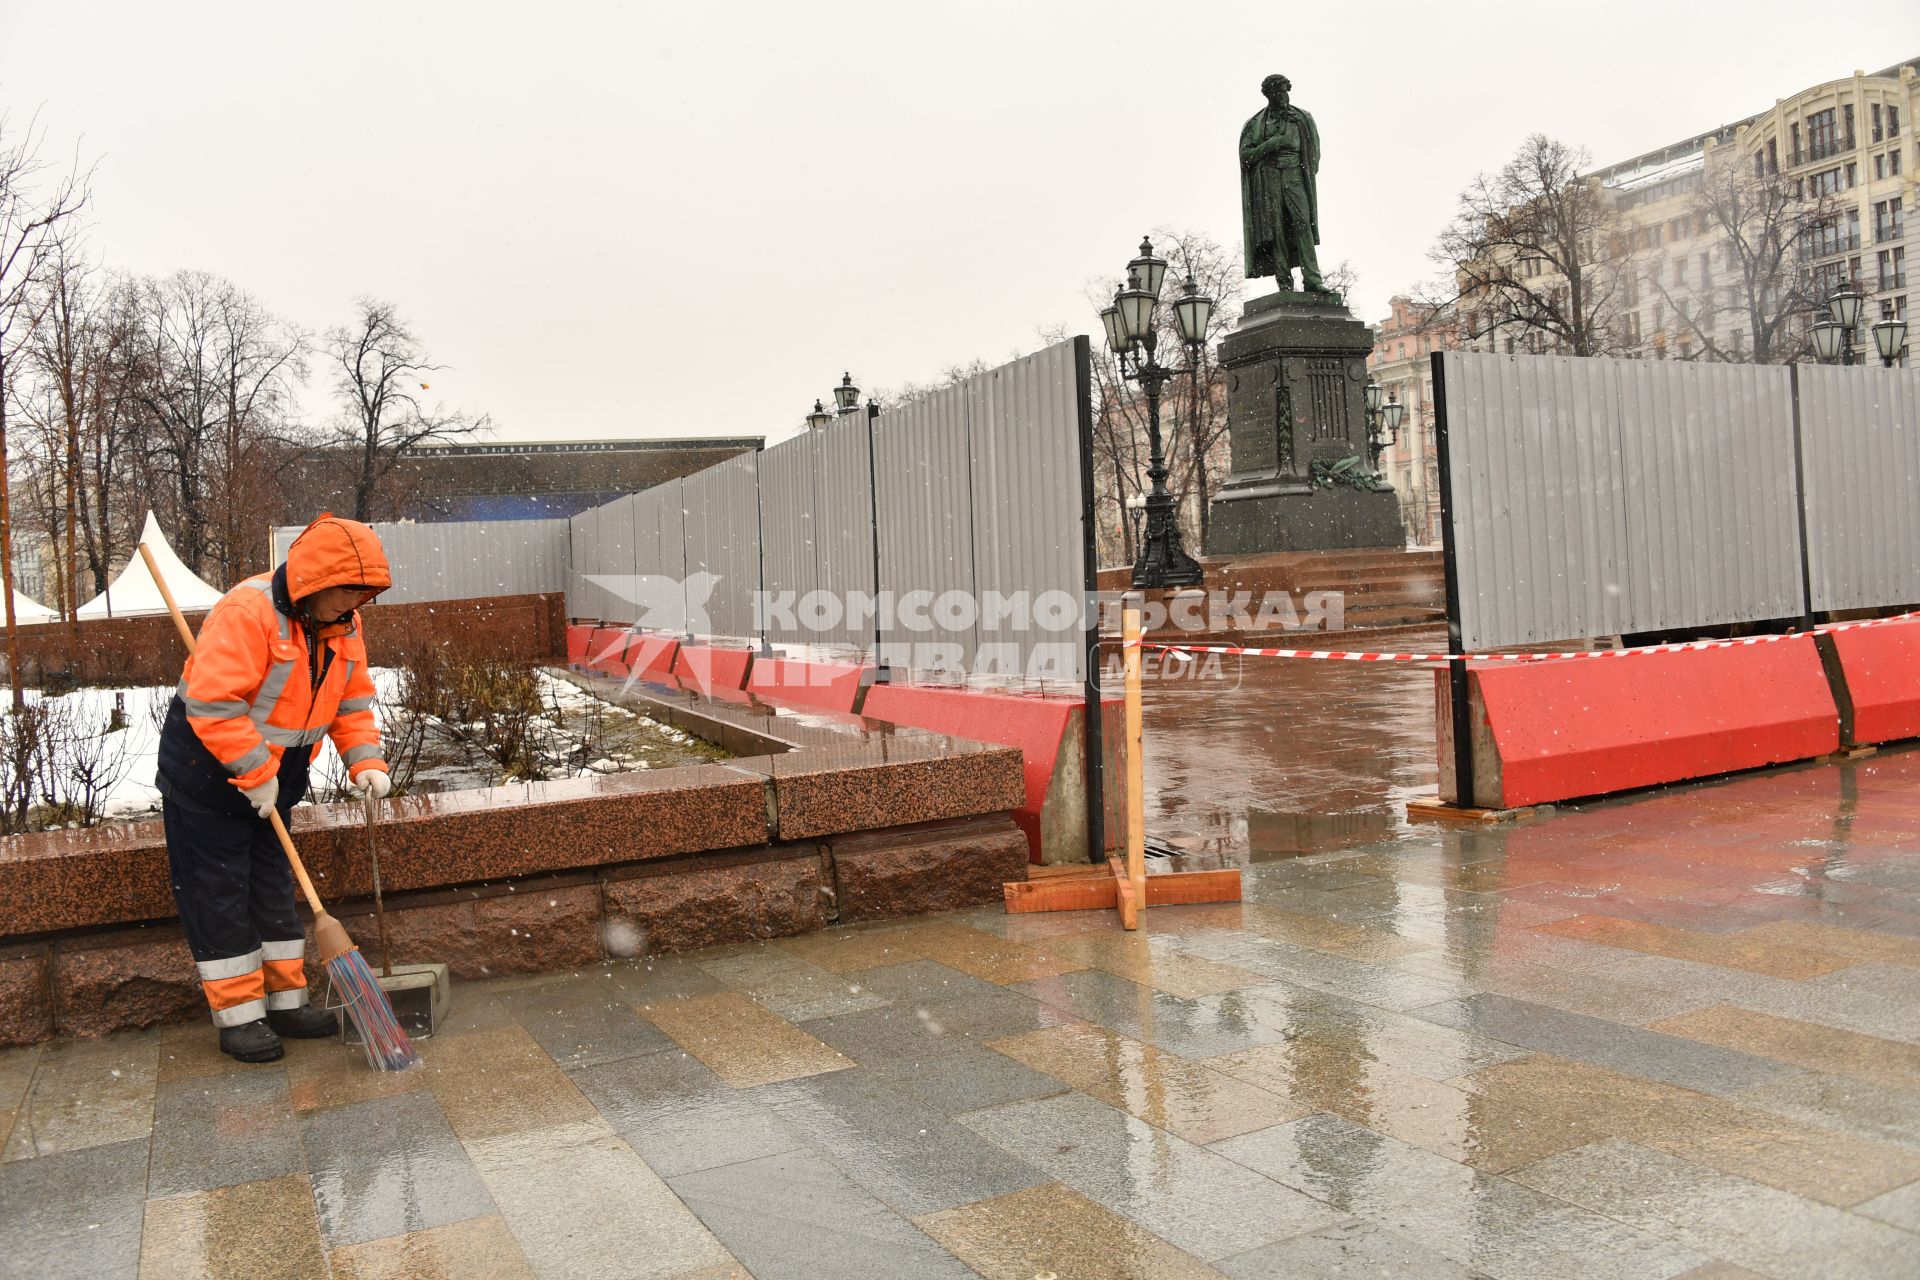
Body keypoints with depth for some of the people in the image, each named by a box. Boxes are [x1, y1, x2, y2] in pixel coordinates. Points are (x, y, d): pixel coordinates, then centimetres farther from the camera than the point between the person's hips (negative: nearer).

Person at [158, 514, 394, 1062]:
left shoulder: (342, 625, -2)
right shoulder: (247, 613, -27)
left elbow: (353, 702, 5)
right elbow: (212, 703, -31)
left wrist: (365, 761, -10)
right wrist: (256, 773, -27)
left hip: (274, 774, 8)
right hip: (207, 769, -7)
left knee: (273, 888, 13)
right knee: (219, 894, 0)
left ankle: (286, 1000, 23)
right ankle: (237, 1014, 9)